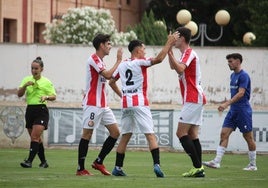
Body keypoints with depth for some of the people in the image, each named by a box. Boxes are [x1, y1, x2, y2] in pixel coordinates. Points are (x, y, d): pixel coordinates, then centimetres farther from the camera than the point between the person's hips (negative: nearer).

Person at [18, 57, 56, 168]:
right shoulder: (26, 80, 8)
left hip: (41, 110, -4)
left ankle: (29, 161, -22)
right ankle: (43, 162, 19)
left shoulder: (46, 82, 1)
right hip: (30, 110, 4)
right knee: (37, 138, 9)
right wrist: (25, 85, -17)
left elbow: (54, 96, 3)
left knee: (34, 137, -17)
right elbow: (19, 94, 1)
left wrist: (46, 97, -18)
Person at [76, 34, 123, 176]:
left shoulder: (100, 61, 18)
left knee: (115, 132, 3)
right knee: (87, 134, -5)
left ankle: (99, 162, 12)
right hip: (92, 104, -9)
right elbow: (108, 75, -21)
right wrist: (118, 60, -14)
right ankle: (81, 168, 1)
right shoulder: (93, 59, -11)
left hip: (103, 105, 9)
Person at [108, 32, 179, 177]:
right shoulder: (140, 63, -6)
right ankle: (157, 165, -20)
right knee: (150, 135, -8)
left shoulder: (122, 65, 13)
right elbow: (158, 59, -16)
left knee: (125, 136, 13)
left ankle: (118, 168, 11)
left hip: (126, 104, 6)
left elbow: (111, 82, 24)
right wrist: (169, 43, -10)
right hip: (140, 103, -6)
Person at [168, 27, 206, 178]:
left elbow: (180, 69, -28)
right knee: (192, 134, 7)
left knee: (181, 132, -12)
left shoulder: (189, 53, -10)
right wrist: (170, 51, 24)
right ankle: (199, 168, 1)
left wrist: (169, 52, -25)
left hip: (193, 100, -10)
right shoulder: (187, 53, 21)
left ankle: (198, 167, -17)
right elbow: (173, 67, 34)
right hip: (196, 99, 10)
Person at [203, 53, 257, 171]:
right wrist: (228, 104, 17)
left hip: (243, 110, -9)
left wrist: (227, 104, -28)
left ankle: (253, 165, 9)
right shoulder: (233, 75, 14)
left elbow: (241, 93, -22)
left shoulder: (243, 76, -13)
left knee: (248, 137, 0)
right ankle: (217, 162, -9)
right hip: (233, 110, 9)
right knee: (224, 133, -3)